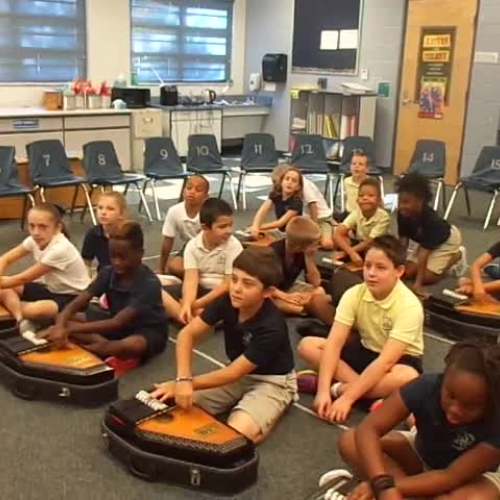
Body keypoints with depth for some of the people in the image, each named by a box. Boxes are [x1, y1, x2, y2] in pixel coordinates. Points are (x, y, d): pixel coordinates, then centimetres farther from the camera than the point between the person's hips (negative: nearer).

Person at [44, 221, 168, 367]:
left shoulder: (150, 283, -29)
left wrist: (71, 329, -38)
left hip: (148, 330, -6)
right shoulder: (108, 273, -11)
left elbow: (117, 323, -35)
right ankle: (112, 348, -23)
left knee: (132, 345, -43)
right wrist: (60, 326, -38)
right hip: (117, 323, 7)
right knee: (64, 320, -9)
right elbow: (75, 304, -16)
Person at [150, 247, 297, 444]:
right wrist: (184, 380, -31)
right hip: (238, 372, 6)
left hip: (272, 382, -6)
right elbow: (188, 333, -16)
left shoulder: (272, 327, -32)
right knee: (178, 404, -11)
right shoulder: (228, 301, -17)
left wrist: (185, 384, -23)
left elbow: (232, 374, -27)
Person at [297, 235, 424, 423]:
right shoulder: (354, 294, -16)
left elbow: (385, 361, -33)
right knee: (307, 345, -15)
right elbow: (334, 343, -21)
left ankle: (337, 389, -23)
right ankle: (368, 392, -23)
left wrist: (347, 398, -37)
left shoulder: (409, 306, -27)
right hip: (365, 350, 5)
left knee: (408, 378, -40)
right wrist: (323, 390, -33)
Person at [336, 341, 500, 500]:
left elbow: (452, 477, -32)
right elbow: (368, 430, -33)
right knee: (349, 441, -20)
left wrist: (394, 486, -39)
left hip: (471, 476, -3)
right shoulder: (427, 386, -30)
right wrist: (384, 485, -48)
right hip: (421, 455, 3)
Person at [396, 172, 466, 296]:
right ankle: (439, 260, 18)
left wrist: (418, 284, -45)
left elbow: (424, 252, -43)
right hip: (425, 240, 6)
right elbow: (403, 241, -20)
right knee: (407, 272, -4)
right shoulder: (402, 214, -26)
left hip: (447, 239, -6)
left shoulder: (431, 220, -42)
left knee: (427, 277, -16)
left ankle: (457, 255, 8)